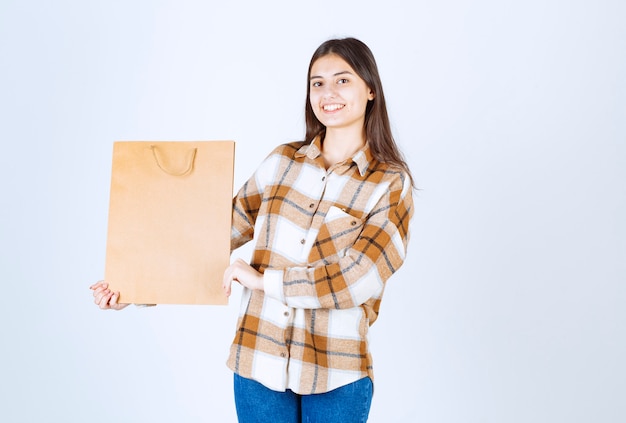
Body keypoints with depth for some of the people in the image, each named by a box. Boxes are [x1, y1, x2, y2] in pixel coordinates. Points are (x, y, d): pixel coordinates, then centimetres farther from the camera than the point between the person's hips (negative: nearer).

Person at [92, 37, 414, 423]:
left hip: (336, 378, -2)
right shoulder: (283, 161, 3)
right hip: (257, 361, 3)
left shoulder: (392, 184, -6)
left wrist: (261, 278, -12)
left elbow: (354, 280, -15)